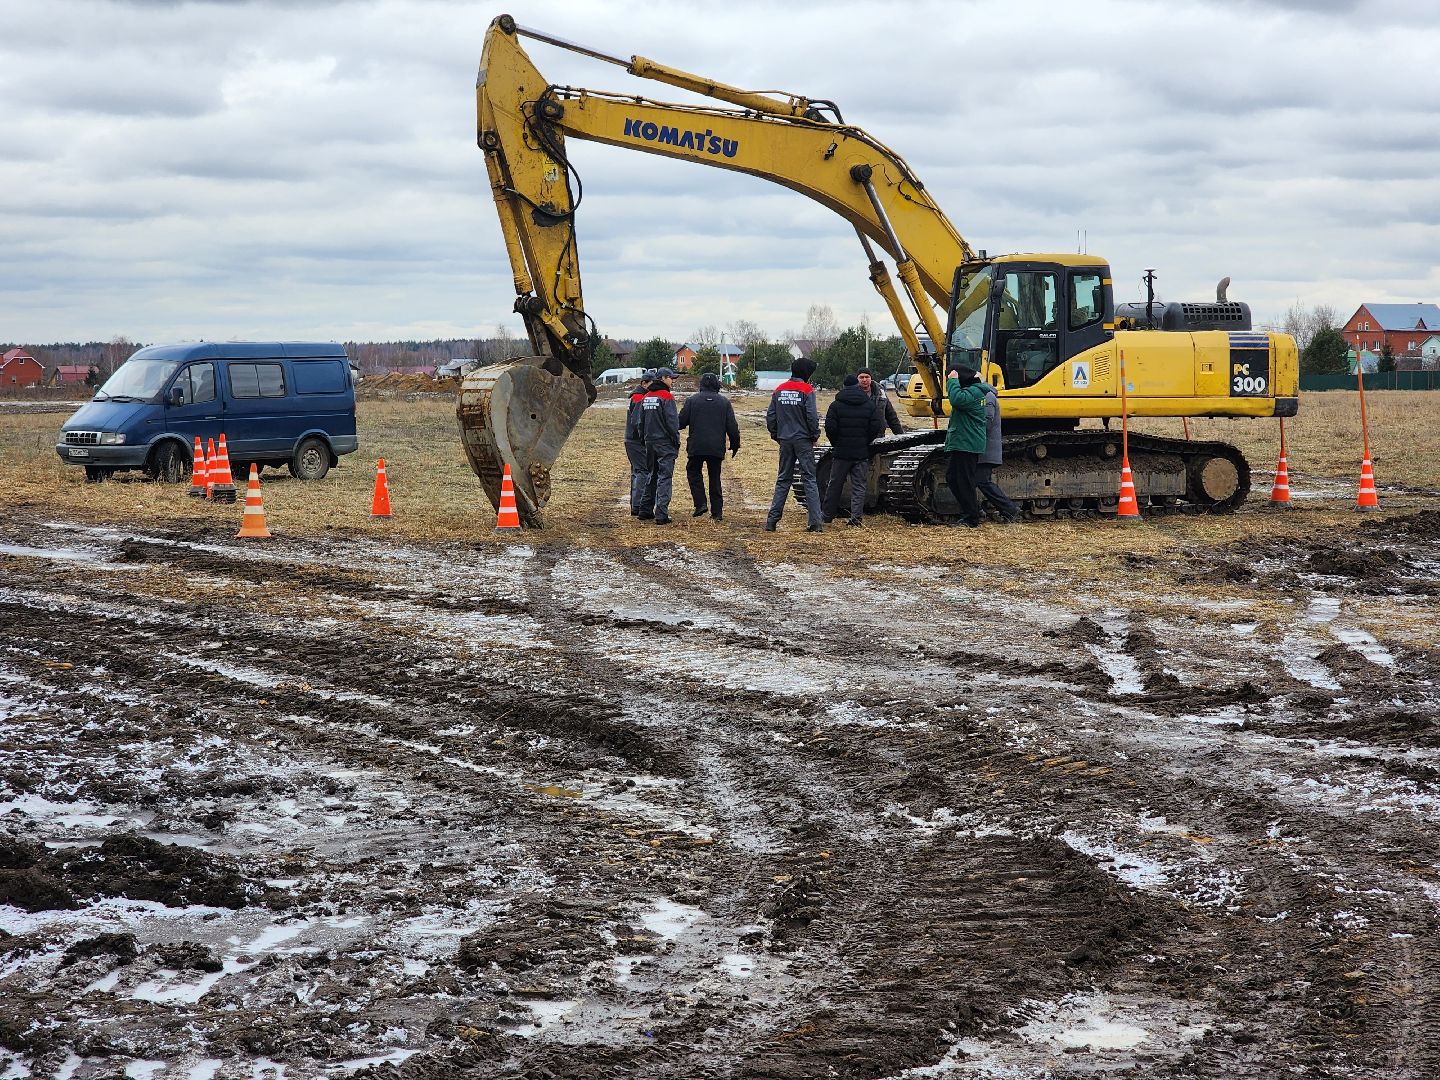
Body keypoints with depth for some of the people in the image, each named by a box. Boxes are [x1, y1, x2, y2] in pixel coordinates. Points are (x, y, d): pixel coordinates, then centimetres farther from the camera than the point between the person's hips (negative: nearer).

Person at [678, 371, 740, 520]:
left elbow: (681, 422, -1)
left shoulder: (692, 400, -1)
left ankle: (701, 503, -1)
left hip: (696, 446, -2)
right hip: (717, 447, 2)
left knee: (693, 473, 16)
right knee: (715, 477, 11)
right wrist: (735, 445, 13)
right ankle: (717, 511, 9)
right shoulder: (725, 402, 3)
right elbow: (732, 426, 3)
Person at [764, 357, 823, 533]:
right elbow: (812, 416, -14)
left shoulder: (779, 390, 6)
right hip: (803, 440, -4)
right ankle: (815, 523, -7)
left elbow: (770, 417, 6)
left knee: (783, 480, 11)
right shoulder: (806, 390, -10)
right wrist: (815, 435, 0)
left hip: (785, 440, 4)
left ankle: (771, 521, 6)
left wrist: (776, 435, 15)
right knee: (809, 479, -1)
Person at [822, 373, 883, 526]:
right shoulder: (869, 405, 1)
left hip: (841, 451, -1)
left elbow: (830, 427, -10)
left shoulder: (836, 405, -4)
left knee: (835, 484, 10)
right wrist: (865, 441, 9)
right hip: (862, 452, 1)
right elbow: (877, 427, -4)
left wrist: (836, 443, 6)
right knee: (859, 485, 3)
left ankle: (827, 515, 19)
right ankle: (856, 516, -7)